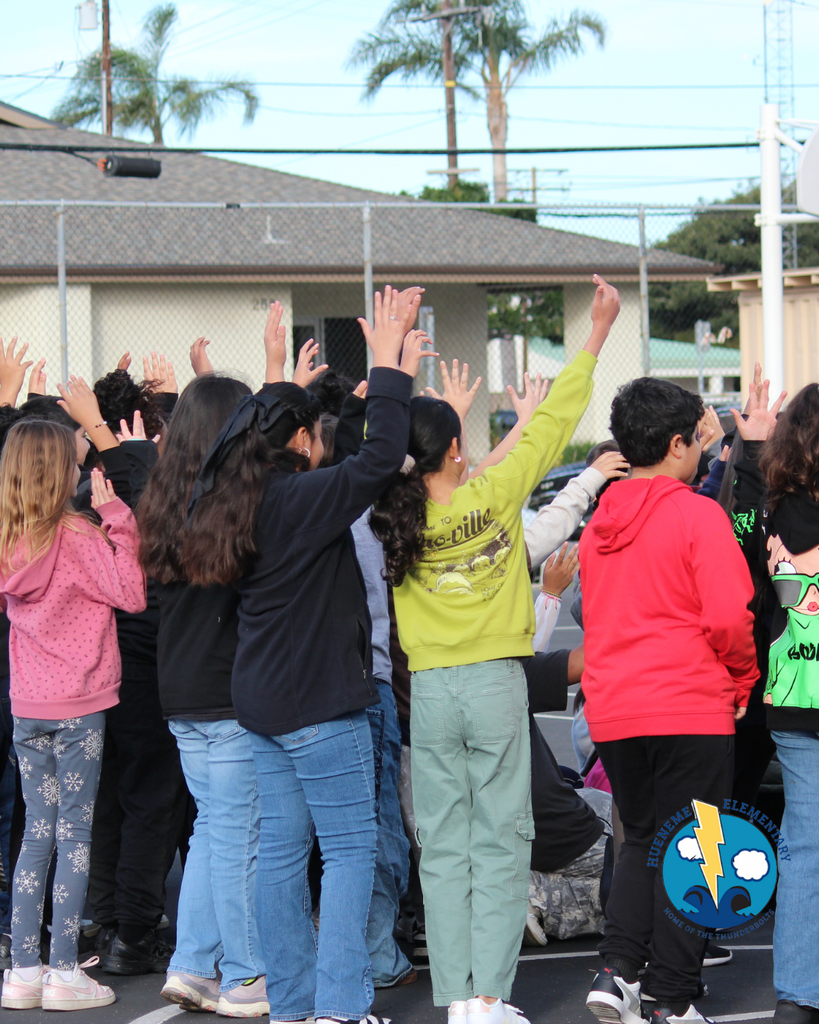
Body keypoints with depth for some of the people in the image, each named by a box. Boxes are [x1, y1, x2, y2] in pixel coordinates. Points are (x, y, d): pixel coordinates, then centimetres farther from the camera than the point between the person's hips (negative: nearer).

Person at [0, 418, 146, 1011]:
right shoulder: (75, 535, -14)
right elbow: (131, 595, -15)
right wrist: (116, 517, -11)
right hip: (78, 706, -6)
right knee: (75, 834, 1)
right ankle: (64, 973, 2)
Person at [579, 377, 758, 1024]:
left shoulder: (599, 522, 9)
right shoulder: (697, 514, -11)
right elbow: (728, 617, -17)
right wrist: (744, 678, 1)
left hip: (612, 710, 6)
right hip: (690, 708, -6)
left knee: (642, 841, 20)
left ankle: (618, 971, 5)